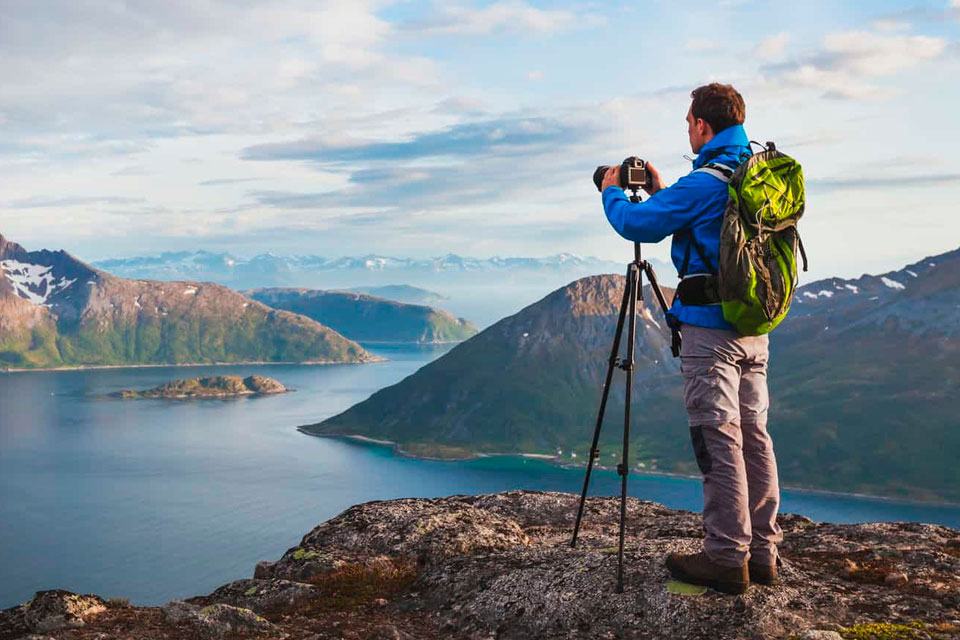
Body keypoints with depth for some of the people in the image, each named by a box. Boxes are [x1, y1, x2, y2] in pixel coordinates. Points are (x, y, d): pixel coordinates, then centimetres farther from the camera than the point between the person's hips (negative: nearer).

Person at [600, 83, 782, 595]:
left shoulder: (704, 182, -14)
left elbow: (636, 224, -9)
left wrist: (612, 192, 10)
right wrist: (660, 191, 28)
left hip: (710, 330, -8)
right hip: (755, 329, 9)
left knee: (718, 439, -5)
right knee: (753, 435, 10)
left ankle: (726, 557, 0)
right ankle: (763, 552, 16)